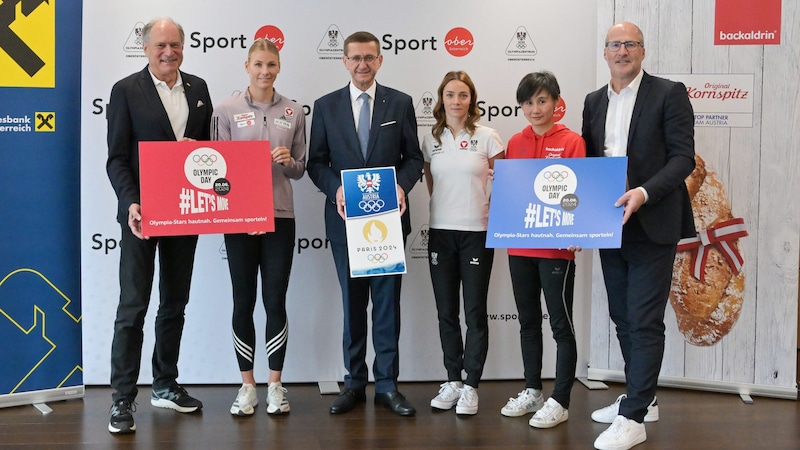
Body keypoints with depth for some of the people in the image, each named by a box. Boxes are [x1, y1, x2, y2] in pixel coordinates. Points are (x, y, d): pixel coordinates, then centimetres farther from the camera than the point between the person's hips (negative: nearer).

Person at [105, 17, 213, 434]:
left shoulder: (197, 88, 9)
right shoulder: (126, 90, -5)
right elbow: (117, 158, -9)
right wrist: (130, 204, -22)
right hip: (142, 213, -5)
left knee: (175, 303, 14)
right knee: (132, 307, -3)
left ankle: (165, 385, 27)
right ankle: (123, 398, 6)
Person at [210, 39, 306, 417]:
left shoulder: (293, 112, 5)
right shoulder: (226, 110, 0)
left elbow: (300, 170, 11)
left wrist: (288, 161, -12)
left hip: (280, 216, 1)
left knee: (275, 302, 5)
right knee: (243, 302, 6)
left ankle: (275, 385, 17)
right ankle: (247, 385, 18)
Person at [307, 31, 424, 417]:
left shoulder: (400, 103, 4)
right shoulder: (326, 106, 4)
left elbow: (413, 158, 5)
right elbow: (316, 162, 4)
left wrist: (402, 185, -14)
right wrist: (336, 188, -14)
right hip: (345, 217, 0)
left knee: (387, 299, 5)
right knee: (352, 301, 9)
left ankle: (387, 384, 14)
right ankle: (354, 382, 19)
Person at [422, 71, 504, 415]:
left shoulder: (487, 137, -2)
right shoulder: (431, 140, 6)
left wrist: (491, 218, -3)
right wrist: (447, 209, 7)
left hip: (477, 234, -3)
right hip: (440, 233, 3)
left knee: (475, 312, 1)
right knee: (446, 312, 8)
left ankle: (471, 386, 10)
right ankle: (452, 381, 19)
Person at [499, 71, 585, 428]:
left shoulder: (572, 142, -6)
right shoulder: (515, 143, 9)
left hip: (556, 247, -5)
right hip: (519, 245, 5)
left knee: (561, 324, 2)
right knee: (528, 321, 15)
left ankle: (560, 401, 10)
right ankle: (532, 390, 27)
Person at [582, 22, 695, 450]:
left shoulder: (669, 93, -5)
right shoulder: (594, 102, 12)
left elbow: (683, 157, -11)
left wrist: (644, 192, -25)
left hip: (651, 226, -6)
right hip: (608, 226, 7)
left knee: (644, 321, -5)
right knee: (623, 318, 15)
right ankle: (641, 398, 30)